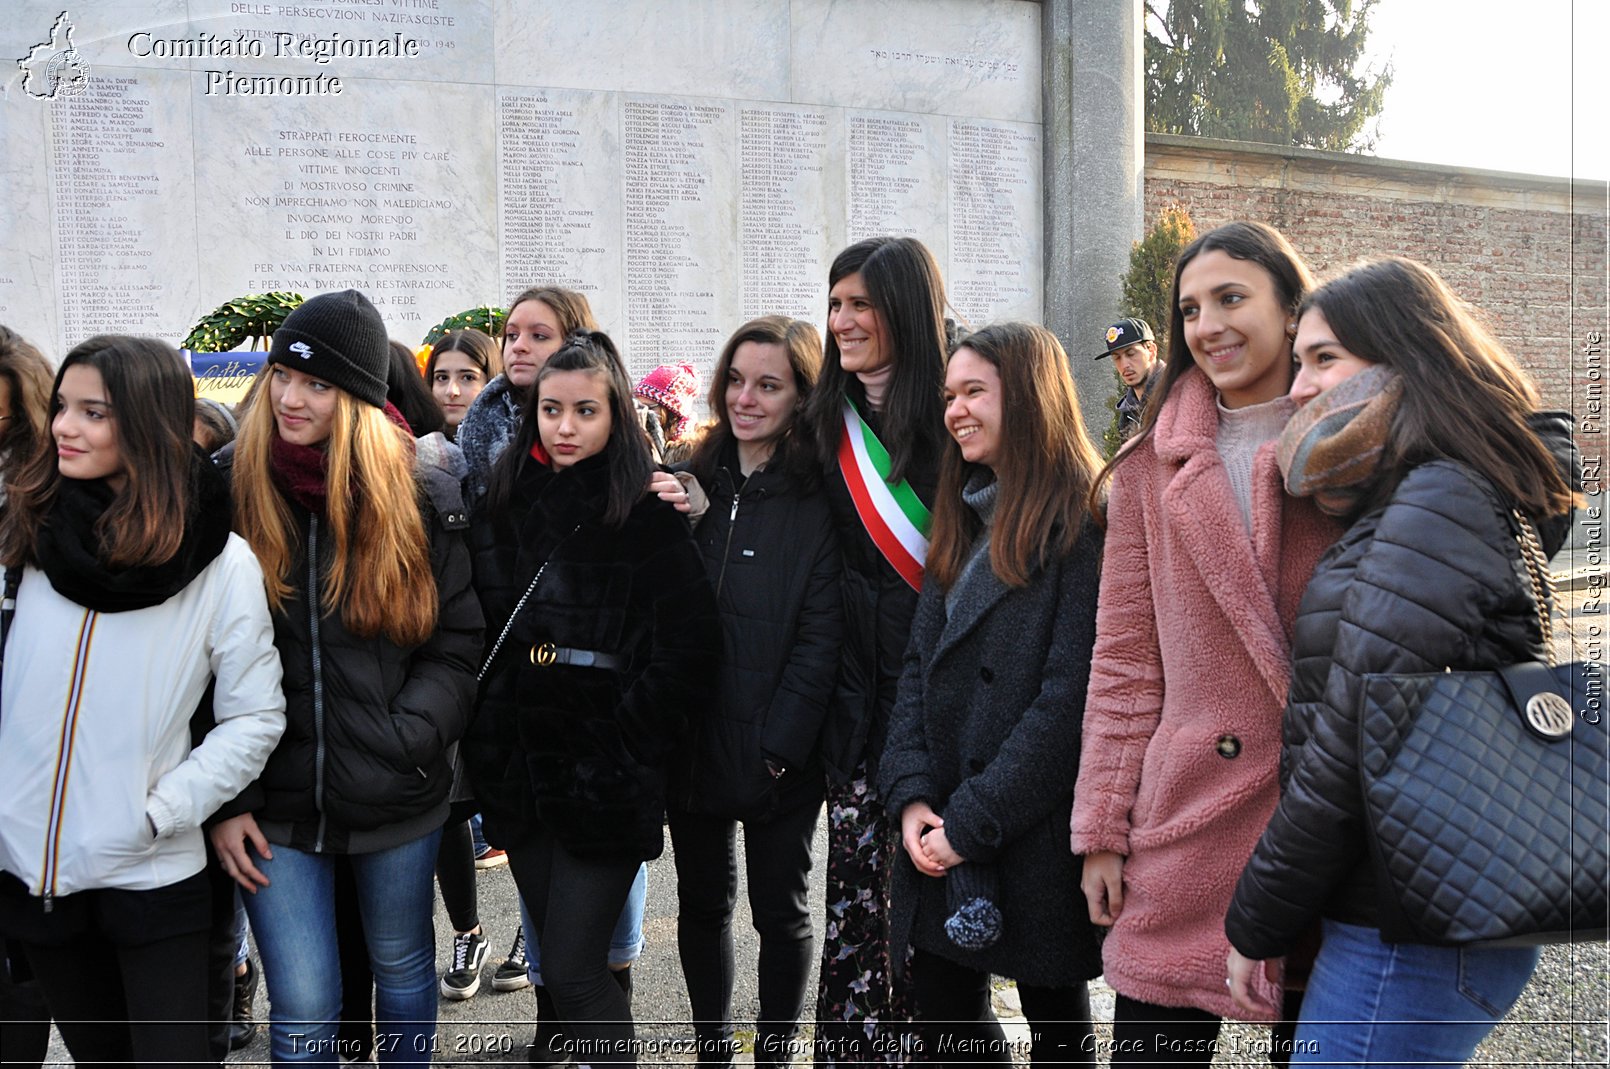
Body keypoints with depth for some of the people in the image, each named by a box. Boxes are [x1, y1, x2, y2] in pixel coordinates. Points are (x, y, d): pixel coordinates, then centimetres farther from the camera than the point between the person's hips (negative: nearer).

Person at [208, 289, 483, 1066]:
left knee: (402, 967, 20)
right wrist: (225, 798, -6)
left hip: (398, 798, 1)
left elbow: (457, 645, -2)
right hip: (276, 802, -1)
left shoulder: (424, 498, -5)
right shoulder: (227, 490, -5)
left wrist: (406, 740, -17)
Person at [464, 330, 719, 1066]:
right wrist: (488, 741, 7)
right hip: (519, 776, 6)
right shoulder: (507, 505, 7)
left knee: (573, 974, -5)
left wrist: (623, 742, -13)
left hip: (604, 784, -5)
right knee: (556, 958, 15)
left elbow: (686, 652, -12)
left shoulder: (649, 519, -9)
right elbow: (478, 634, 14)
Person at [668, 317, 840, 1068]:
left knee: (780, 909, 9)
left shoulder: (820, 498, -8)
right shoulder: (693, 481, 7)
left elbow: (820, 635, -13)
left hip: (778, 752, -4)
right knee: (702, 903, 15)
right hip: (692, 737, 5)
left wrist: (782, 742, -16)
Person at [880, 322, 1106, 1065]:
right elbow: (920, 664, 9)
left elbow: (1071, 695, -19)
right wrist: (911, 794, -5)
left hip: (1039, 834, -7)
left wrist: (974, 820, -18)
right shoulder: (963, 521, 12)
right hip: (940, 837, 7)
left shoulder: (1083, 523, -13)